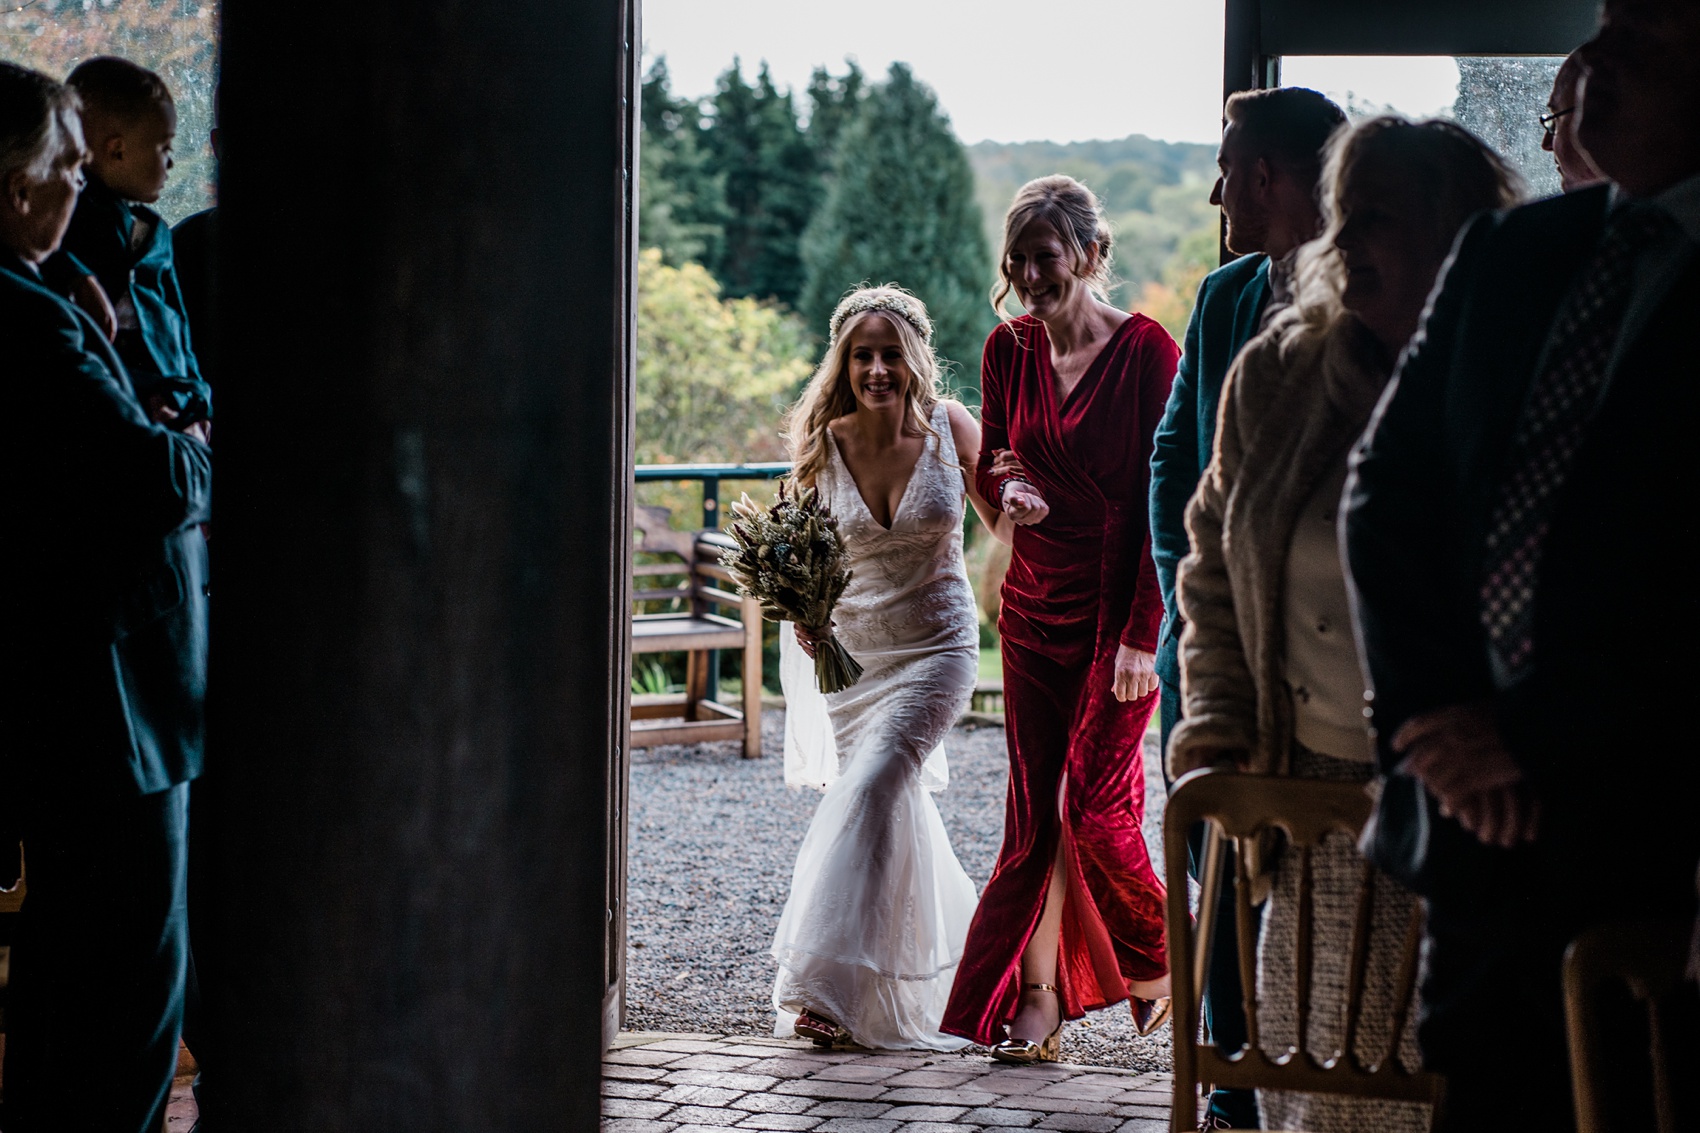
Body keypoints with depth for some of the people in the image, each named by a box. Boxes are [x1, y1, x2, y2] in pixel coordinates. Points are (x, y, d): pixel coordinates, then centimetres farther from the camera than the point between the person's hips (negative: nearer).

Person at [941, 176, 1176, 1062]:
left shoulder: (1146, 351, -12)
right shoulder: (1008, 350, 4)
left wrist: (1141, 633, -15)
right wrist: (1007, 491, -10)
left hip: (1122, 610, -5)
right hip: (1035, 605, 5)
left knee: (1092, 806, -8)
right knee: (1035, 811, 4)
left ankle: (1156, 960, 17)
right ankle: (1037, 1000, 9)